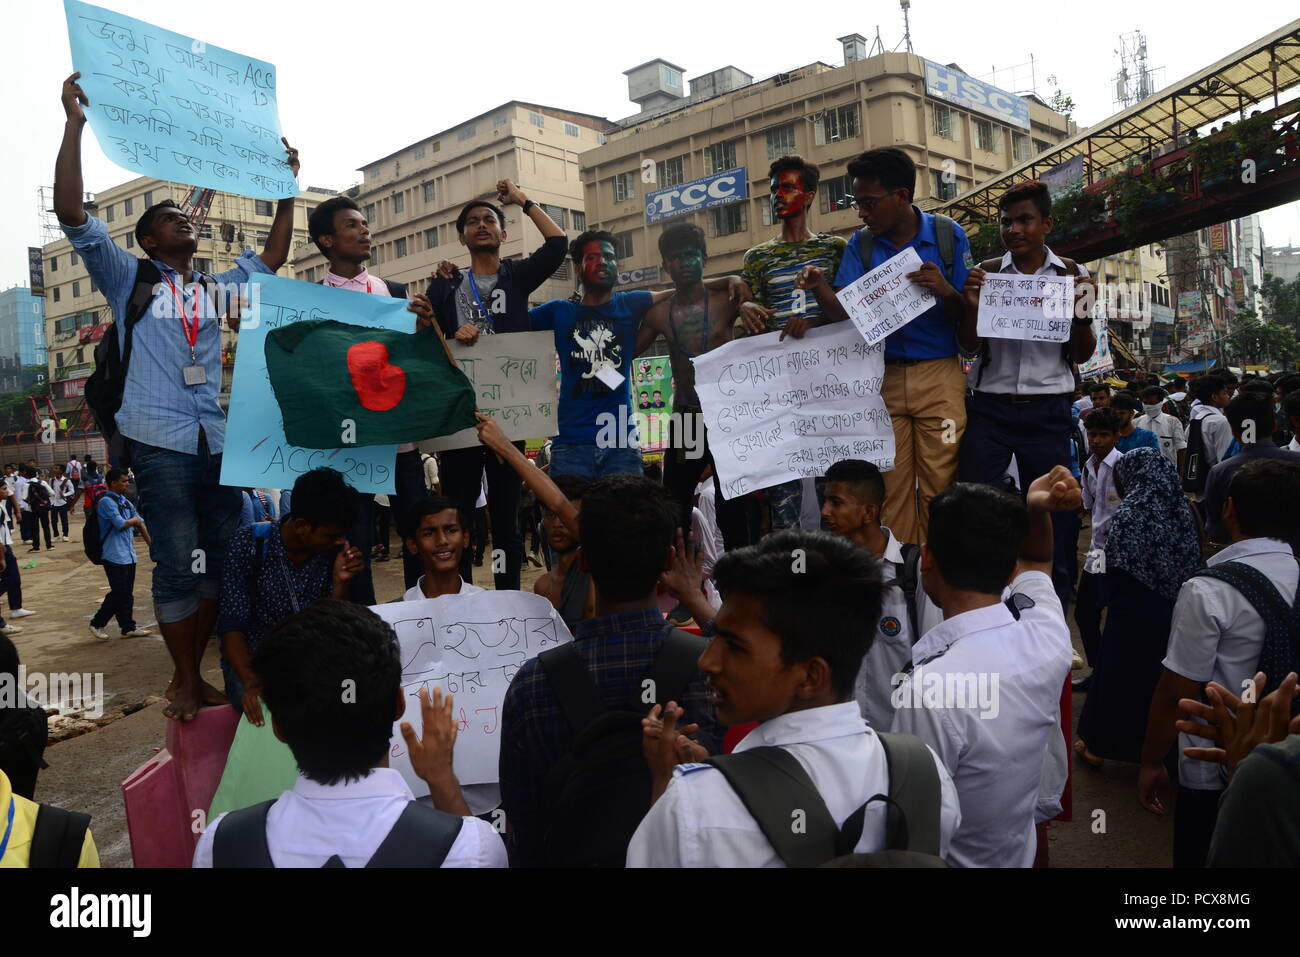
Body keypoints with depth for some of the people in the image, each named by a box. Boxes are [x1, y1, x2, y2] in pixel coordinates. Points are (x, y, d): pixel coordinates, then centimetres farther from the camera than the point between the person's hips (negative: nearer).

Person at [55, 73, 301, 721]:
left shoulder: (216, 287, 20)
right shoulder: (128, 277, 8)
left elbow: (271, 258, 24)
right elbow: (71, 214, -3)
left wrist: (287, 188, 19)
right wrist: (75, 123, -9)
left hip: (218, 441, 5)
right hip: (160, 441, -5)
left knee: (223, 561, 5)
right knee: (177, 566, -6)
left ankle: (191, 673, 18)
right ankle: (186, 684, 6)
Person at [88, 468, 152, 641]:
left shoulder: (125, 502, 14)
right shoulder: (106, 502, -12)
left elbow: (140, 524, 16)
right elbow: (121, 524, -19)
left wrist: (151, 544, 12)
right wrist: (134, 520, 1)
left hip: (129, 555, 8)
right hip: (115, 556, -8)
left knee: (127, 594, 10)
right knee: (118, 593, -6)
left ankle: (128, 627, 15)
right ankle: (97, 624, 9)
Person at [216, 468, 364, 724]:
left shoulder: (334, 549, -3)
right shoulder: (248, 544, -13)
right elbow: (232, 625, -17)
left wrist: (340, 583, -18)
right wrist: (251, 682, -34)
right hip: (252, 660, -4)